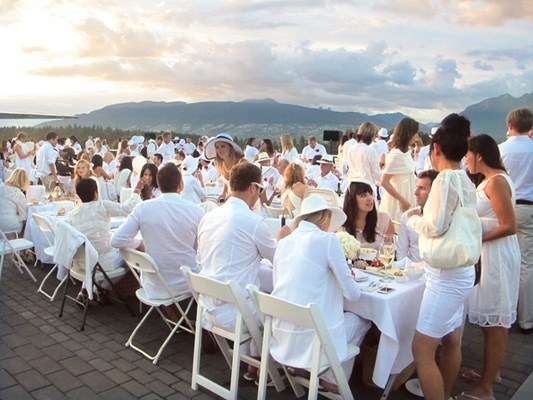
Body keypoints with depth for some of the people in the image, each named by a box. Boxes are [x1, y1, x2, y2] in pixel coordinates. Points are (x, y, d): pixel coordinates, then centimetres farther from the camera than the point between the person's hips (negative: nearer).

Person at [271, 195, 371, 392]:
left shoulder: (283, 242, 7)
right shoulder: (328, 239, -10)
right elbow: (352, 294, -7)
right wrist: (355, 290, 17)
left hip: (281, 333, 6)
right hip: (311, 335, -6)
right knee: (361, 321, 22)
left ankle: (298, 366, 29)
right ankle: (333, 379, 24)